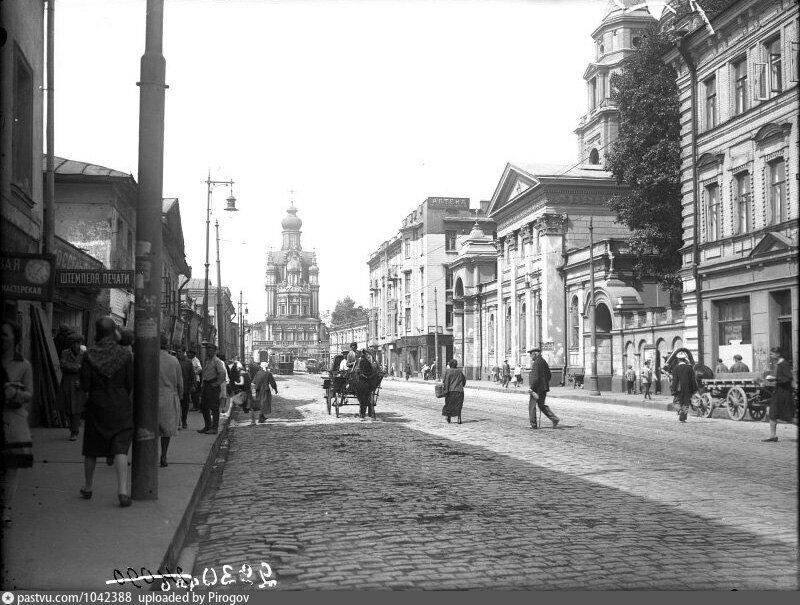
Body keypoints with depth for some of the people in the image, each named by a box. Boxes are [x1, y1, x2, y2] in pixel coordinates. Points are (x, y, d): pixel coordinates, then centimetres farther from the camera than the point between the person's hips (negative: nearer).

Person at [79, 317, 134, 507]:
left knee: (91, 448, 15)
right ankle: (122, 490, -16)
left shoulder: (90, 355, -7)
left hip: (96, 406, 1)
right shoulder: (125, 354, -7)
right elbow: (130, 383, -4)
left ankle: (87, 488, 29)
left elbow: (84, 385, -7)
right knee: (121, 447, -3)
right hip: (120, 406, -1)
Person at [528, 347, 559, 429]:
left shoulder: (536, 363, -16)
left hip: (537, 388, -9)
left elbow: (536, 377, -22)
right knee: (542, 405, 17)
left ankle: (533, 424, 5)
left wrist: (531, 388, -19)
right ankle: (555, 419, 6)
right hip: (544, 387, 9)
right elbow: (548, 375, 18)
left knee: (532, 405, 2)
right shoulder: (543, 361, 12)